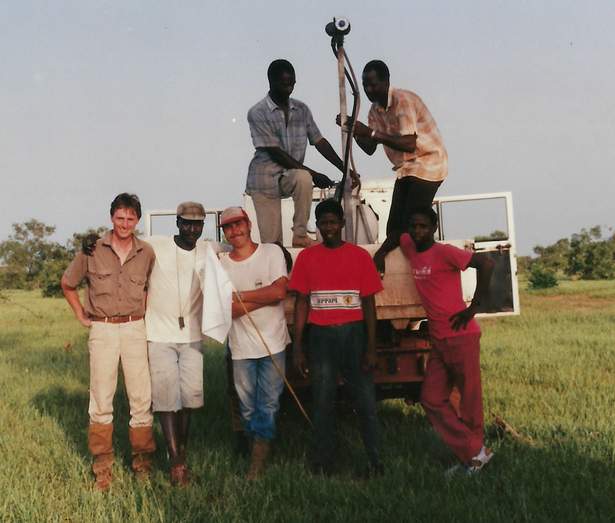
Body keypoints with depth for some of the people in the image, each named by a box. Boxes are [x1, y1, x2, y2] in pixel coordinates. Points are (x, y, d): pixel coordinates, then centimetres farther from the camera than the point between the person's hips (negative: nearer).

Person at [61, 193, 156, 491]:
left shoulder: (146, 253, 3)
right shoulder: (92, 251, 0)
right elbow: (67, 283, 13)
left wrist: (145, 314, 11)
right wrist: (82, 315, 9)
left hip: (134, 329, 1)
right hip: (102, 330, -1)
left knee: (141, 397, 1)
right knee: (101, 399, 2)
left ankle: (143, 461, 12)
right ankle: (102, 467, 11)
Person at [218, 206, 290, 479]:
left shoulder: (271, 252, 0)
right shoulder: (221, 264, 2)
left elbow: (279, 291, -14)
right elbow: (226, 310, -9)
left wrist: (239, 296, -9)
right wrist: (265, 298, -13)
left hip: (273, 343, -1)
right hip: (241, 347, 1)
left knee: (268, 403, -1)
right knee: (247, 407, 8)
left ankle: (259, 457, 7)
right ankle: (258, 450, 22)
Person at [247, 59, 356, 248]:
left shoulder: (301, 109, 5)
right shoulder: (258, 113, -11)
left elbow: (319, 142, 7)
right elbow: (275, 153, -16)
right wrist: (313, 174, -20)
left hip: (291, 175, 3)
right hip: (265, 176, -3)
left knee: (303, 179, -34)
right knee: (271, 242, -11)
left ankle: (300, 235, -22)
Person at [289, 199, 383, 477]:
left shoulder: (360, 256, 4)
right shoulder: (307, 257, 7)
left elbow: (369, 303, 4)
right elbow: (302, 303, 7)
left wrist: (371, 348, -2)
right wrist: (297, 348, 1)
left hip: (354, 332, -1)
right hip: (321, 336, 1)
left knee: (365, 400, 1)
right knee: (322, 403, 5)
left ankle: (374, 462, 13)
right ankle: (323, 466, 14)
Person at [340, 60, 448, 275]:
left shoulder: (403, 100, -19)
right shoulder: (375, 109, 7)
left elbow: (409, 144, -28)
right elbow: (370, 149, 7)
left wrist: (371, 132, -28)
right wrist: (354, 130, -11)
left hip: (427, 162, -8)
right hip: (405, 168, 8)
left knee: (412, 225, -13)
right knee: (395, 227, 0)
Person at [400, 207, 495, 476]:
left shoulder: (443, 252, -13)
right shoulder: (410, 248, 9)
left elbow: (485, 264, -23)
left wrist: (473, 307, -20)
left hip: (461, 336, -8)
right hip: (438, 340, 8)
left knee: (469, 398, 1)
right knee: (432, 399, 5)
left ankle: (473, 454, 14)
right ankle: (474, 453, 7)